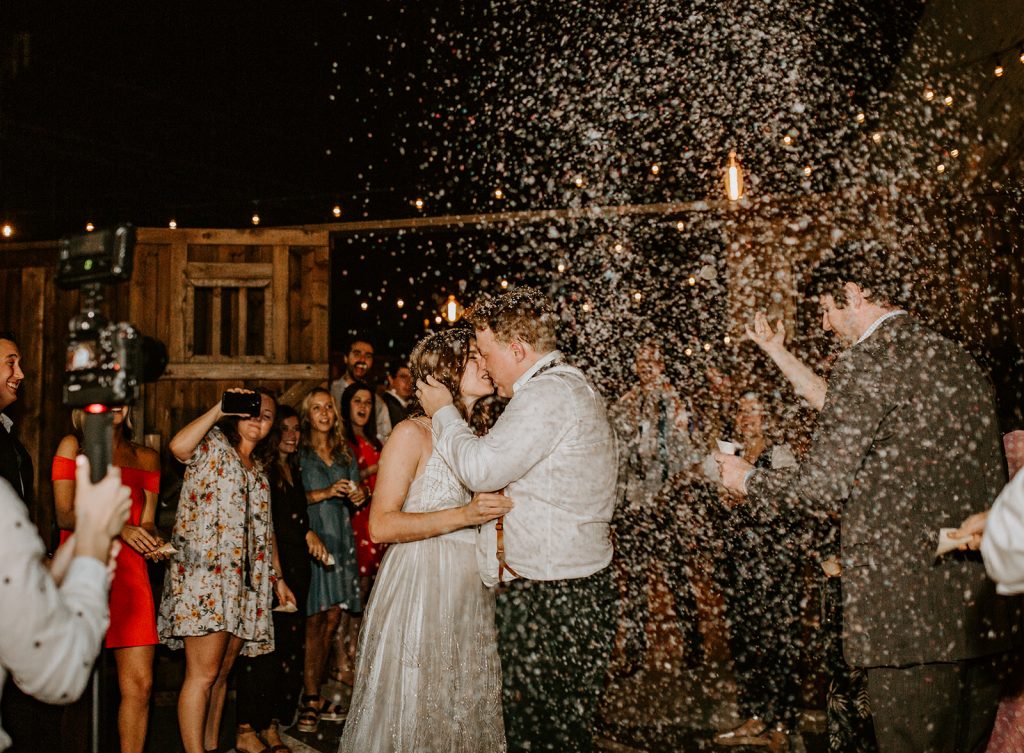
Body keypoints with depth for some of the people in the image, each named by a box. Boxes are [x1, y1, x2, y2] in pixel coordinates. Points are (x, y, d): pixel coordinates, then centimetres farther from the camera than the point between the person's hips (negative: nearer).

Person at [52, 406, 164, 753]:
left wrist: (153, 542, -6)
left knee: (140, 683, -4)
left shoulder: (146, 458, 18)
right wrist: (118, 528, -16)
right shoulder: (72, 446, 8)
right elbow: (65, 515, -2)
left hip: (130, 569, 3)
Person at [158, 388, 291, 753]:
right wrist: (219, 409, -17)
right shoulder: (213, 445, 2)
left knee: (221, 674, 10)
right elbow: (179, 446, -24)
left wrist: (275, 578, 22)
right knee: (203, 674, -10)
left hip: (242, 582, 7)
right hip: (204, 574, -7)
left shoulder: (258, 467, 23)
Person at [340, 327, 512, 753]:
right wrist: (463, 516, -23)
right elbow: (381, 525, -16)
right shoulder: (412, 434, -8)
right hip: (419, 587, -7)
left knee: (463, 710, 11)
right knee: (411, 711, 1)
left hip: (470, 592, 7)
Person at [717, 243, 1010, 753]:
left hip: (908, 607, -9)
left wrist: (748, 481, 4)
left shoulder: (867, 362, -10)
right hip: (979, 609, 9)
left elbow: (823, 485, -14)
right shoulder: (960, 360, 15)